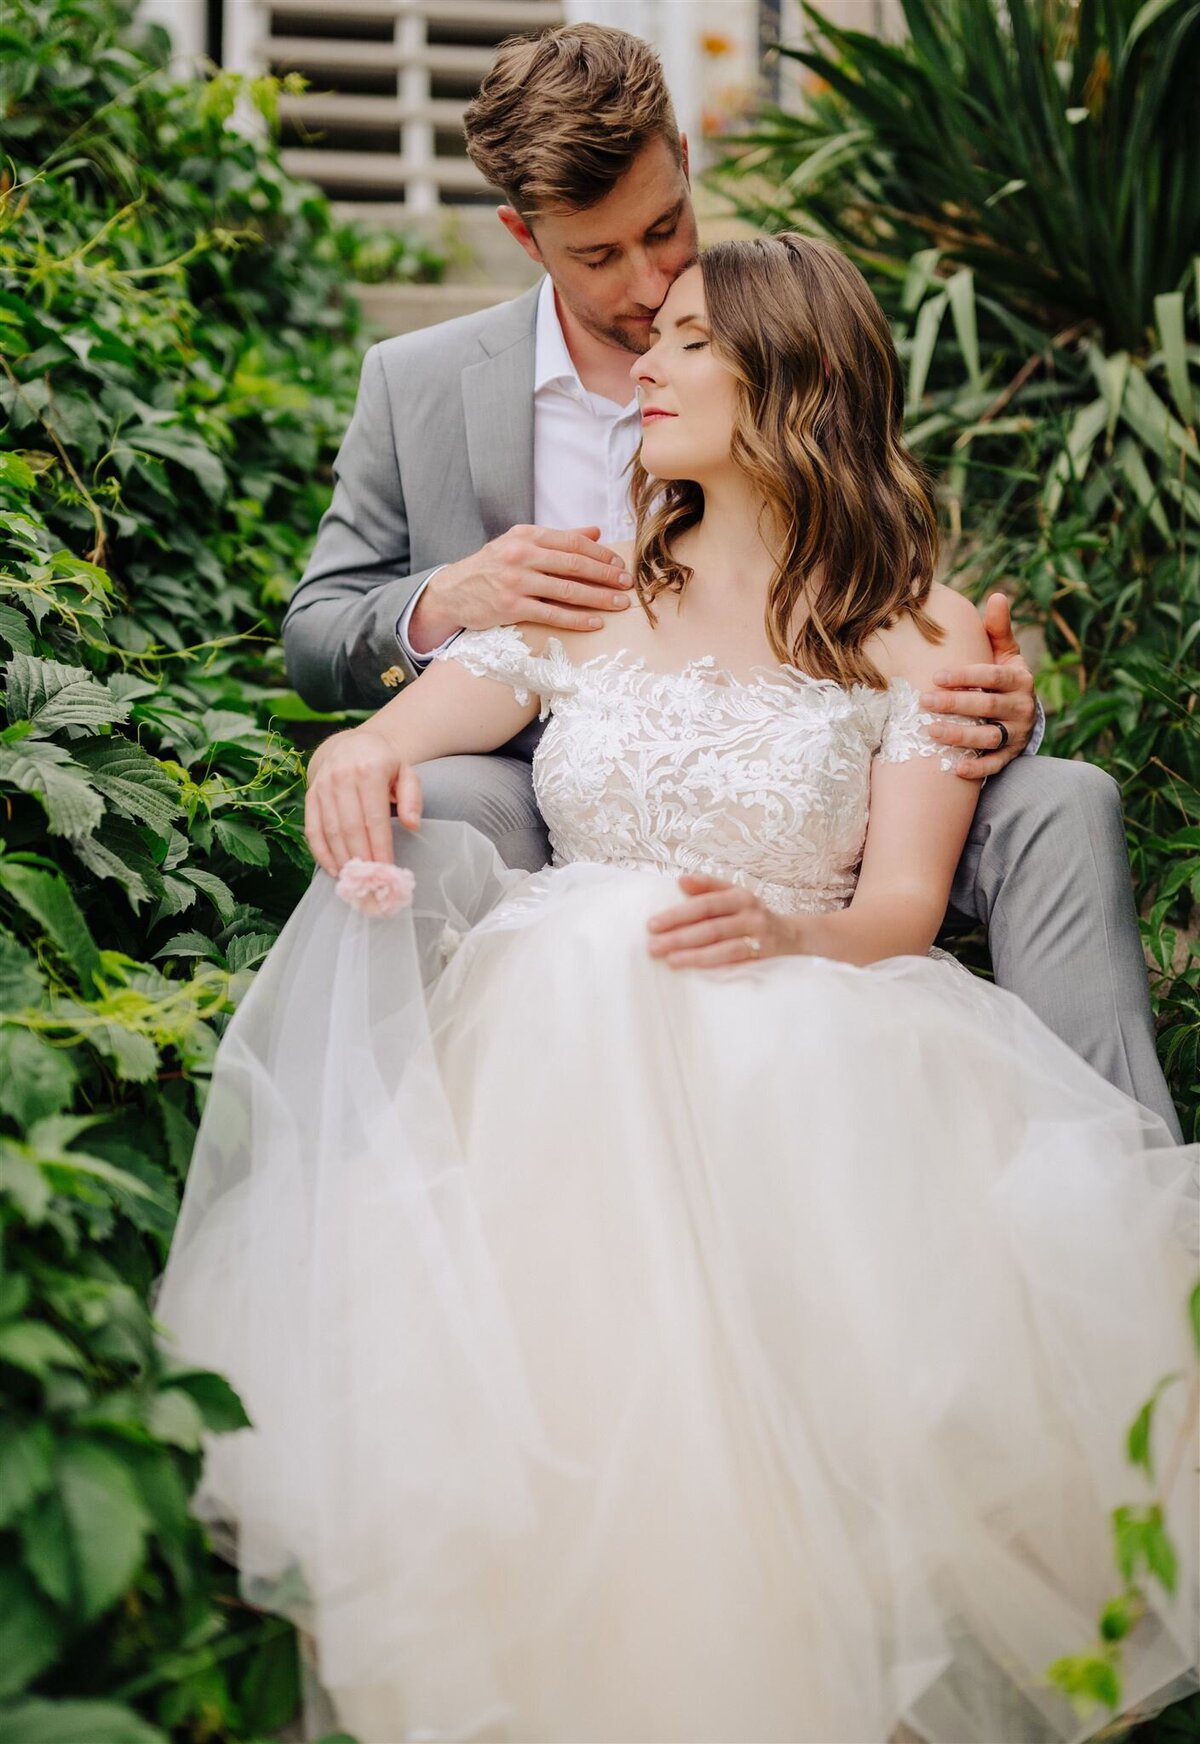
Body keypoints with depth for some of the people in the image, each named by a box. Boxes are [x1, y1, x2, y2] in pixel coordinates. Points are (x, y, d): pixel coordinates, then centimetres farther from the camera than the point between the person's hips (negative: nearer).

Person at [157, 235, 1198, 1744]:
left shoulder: (918, 635, 10)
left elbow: (904, 906, 0)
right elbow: (417, 719, 11)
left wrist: (785, 930, -25)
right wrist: (361, 755, -16)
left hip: (799, 1051, -2)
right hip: (546, 1026, 3)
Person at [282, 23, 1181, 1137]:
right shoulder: (417, 386, 6)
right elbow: (311, 641, 9)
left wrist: (992, 709, -20)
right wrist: (440, 605, -16)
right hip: (539, 837, -1)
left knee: (1059, 804, -19)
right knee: (447, 797, -36)